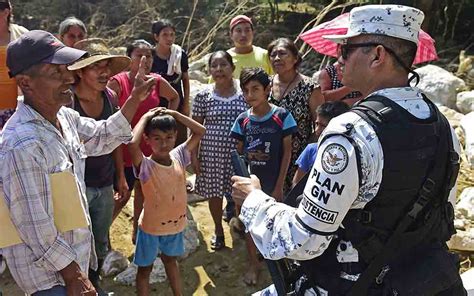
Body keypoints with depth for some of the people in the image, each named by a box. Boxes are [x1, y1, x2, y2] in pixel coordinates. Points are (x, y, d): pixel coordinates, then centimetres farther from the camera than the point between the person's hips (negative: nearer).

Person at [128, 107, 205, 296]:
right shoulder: (145, 166, -26)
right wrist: (146, 117, -31)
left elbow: (200, 131, -7)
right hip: (151, 226, -5)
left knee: (170, 259, 29)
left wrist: (174, 114, -15)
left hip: (175, 223, 5)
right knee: (145, 268, 16)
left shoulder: (178, 156, -10)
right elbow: (132, 143, -47)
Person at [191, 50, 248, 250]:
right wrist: (194, 155, 0)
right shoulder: (203, 96, -2)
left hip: (239, 153, -1)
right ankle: (218, 231, 35)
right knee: (214, 193, 13)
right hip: (212, 153, 1)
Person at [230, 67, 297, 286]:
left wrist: (279, 185, -9)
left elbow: (287, 152, -8)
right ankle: (253, 263, 33)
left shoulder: (281, 116, -12)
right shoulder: (242, 120, -3)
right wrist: (249, 155, -11)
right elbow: (238, 152, 9)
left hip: (272, 182, -2)